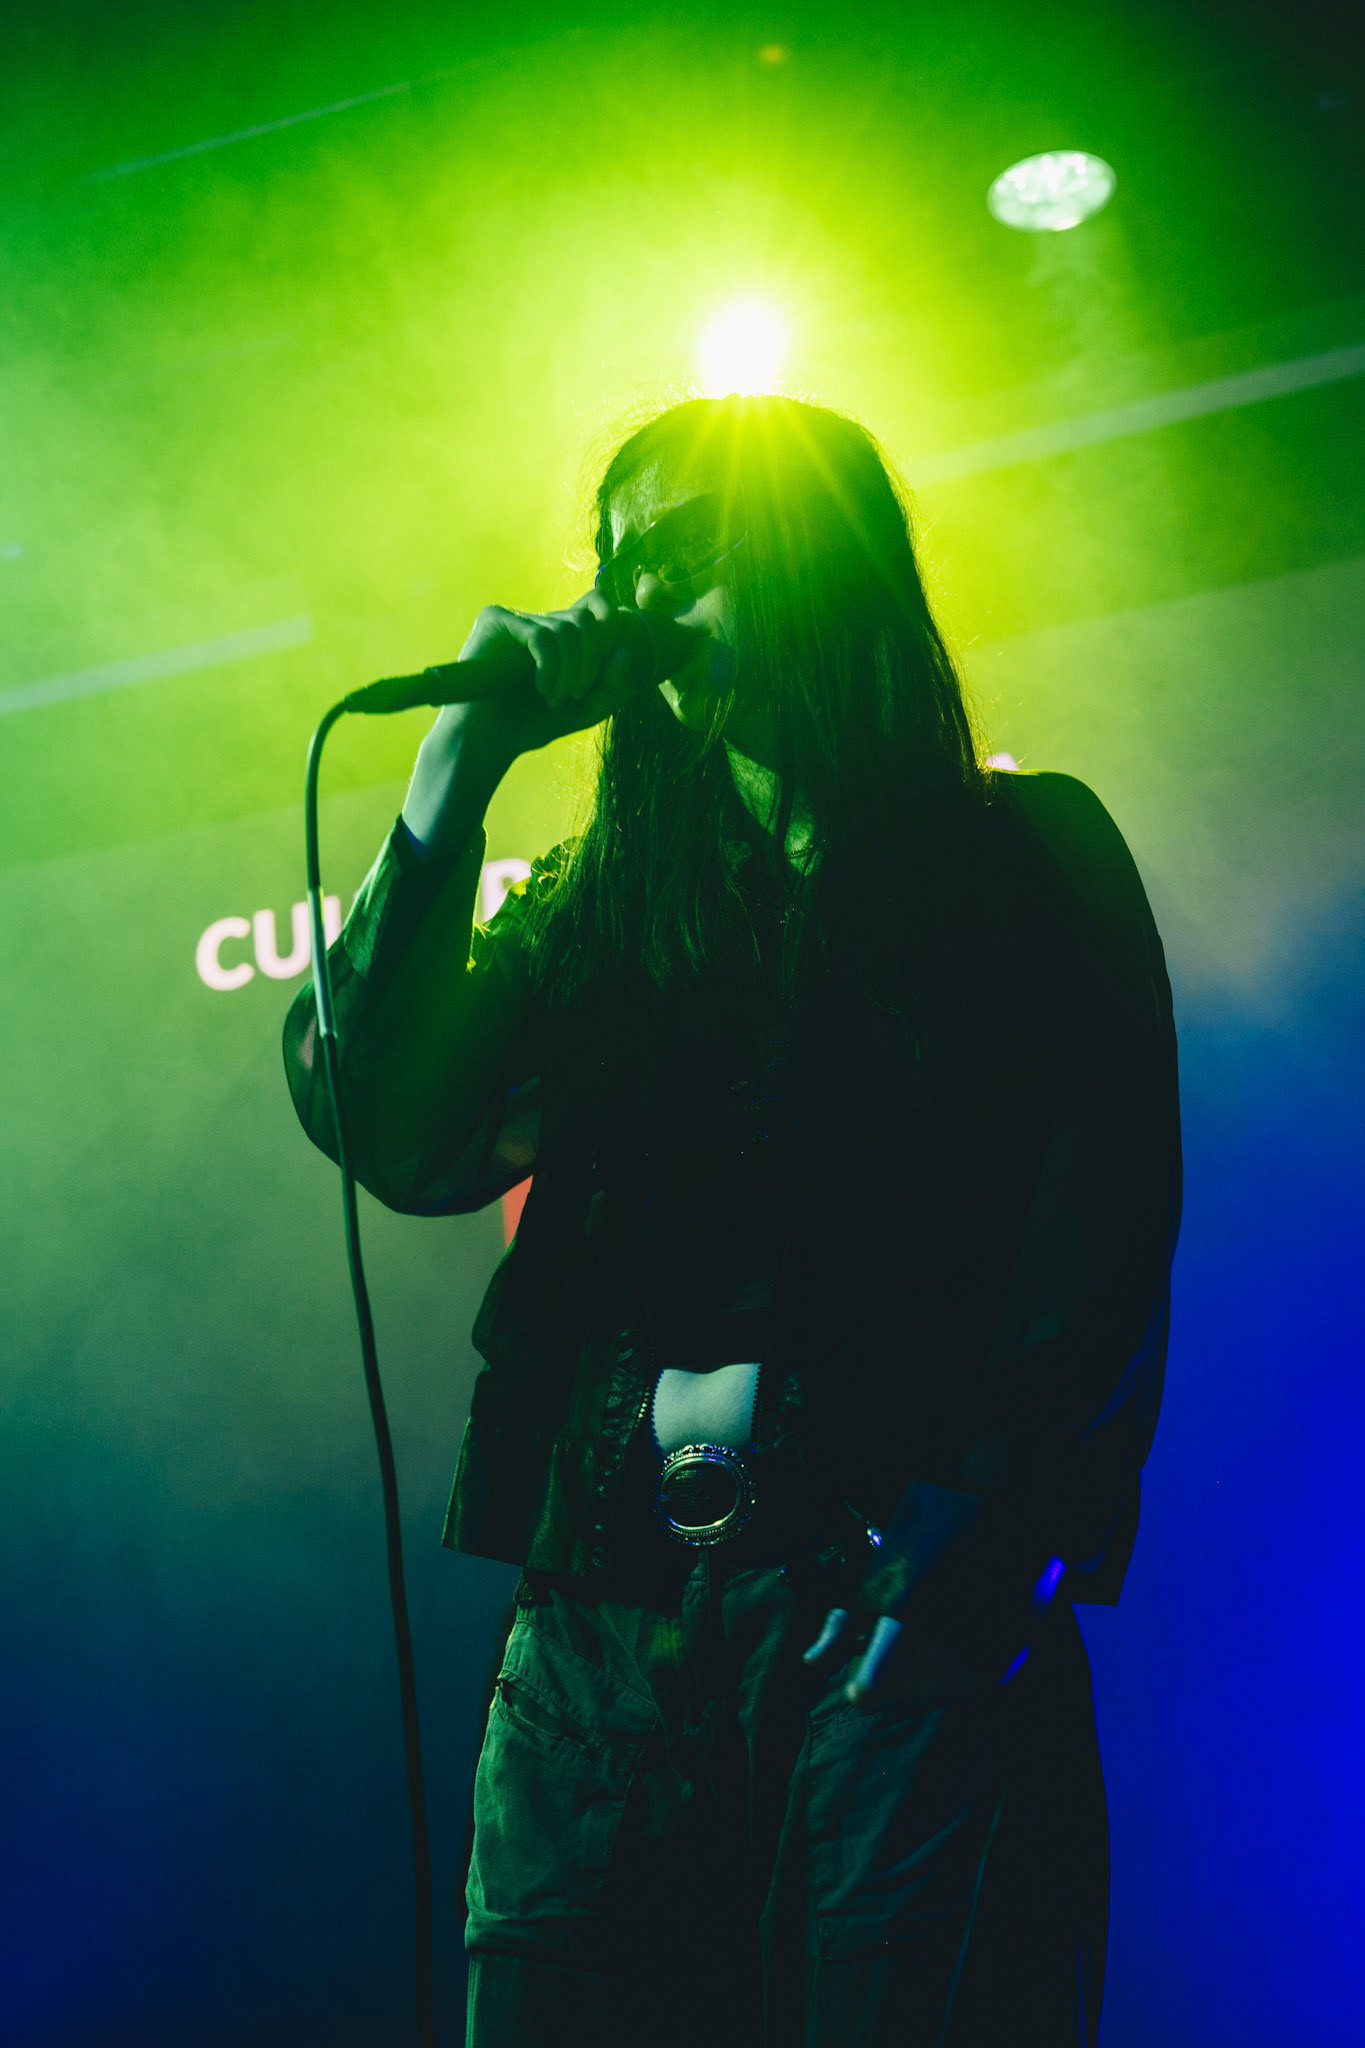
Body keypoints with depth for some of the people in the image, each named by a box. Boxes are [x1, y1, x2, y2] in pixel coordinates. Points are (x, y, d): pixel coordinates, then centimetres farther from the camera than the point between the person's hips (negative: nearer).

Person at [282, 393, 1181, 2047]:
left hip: (904, 1600, -3)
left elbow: (1102, 1240, -2)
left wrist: (962, 1557, -16)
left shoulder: (1029, 857, 8)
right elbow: (398, 1137, 5)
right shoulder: (604, 898, 20)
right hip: (606, 1590, 3)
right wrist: (460, 766, 4)